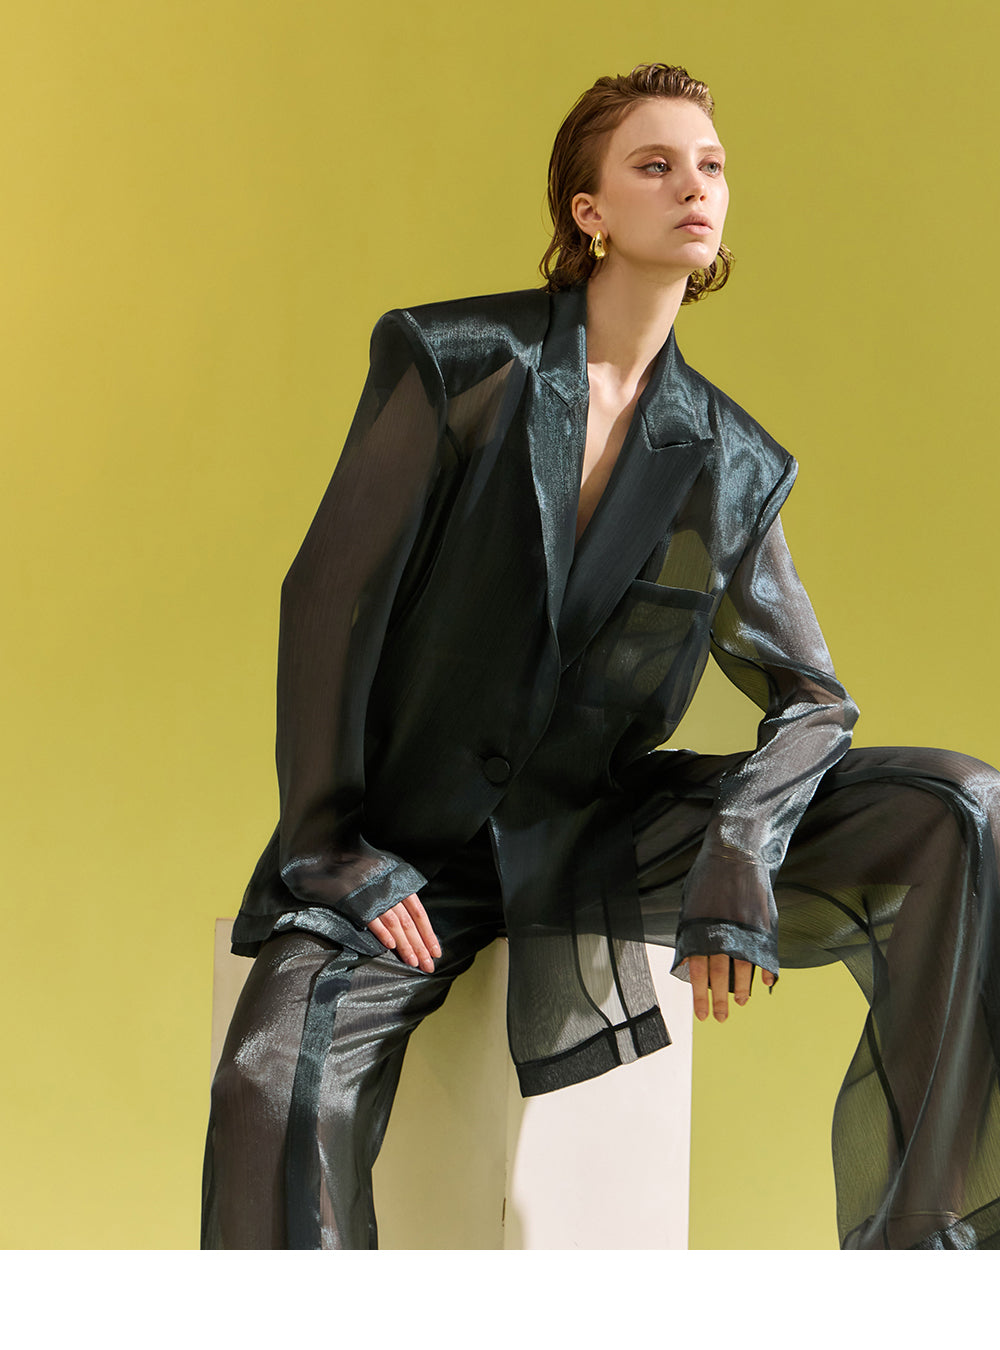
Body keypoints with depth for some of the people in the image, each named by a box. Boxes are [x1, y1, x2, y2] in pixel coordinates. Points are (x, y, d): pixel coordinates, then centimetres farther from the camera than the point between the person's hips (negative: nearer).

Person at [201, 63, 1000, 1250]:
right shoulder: (456, 364, -5)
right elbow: (329, 597, -6)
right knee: (279, 1087, -35)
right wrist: (327, 844, -12)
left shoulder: (731, 467, 4)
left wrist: (736, 859, -15)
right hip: (409, 844, -3)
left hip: (597, 832, 3)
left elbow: (810, 701, 4)